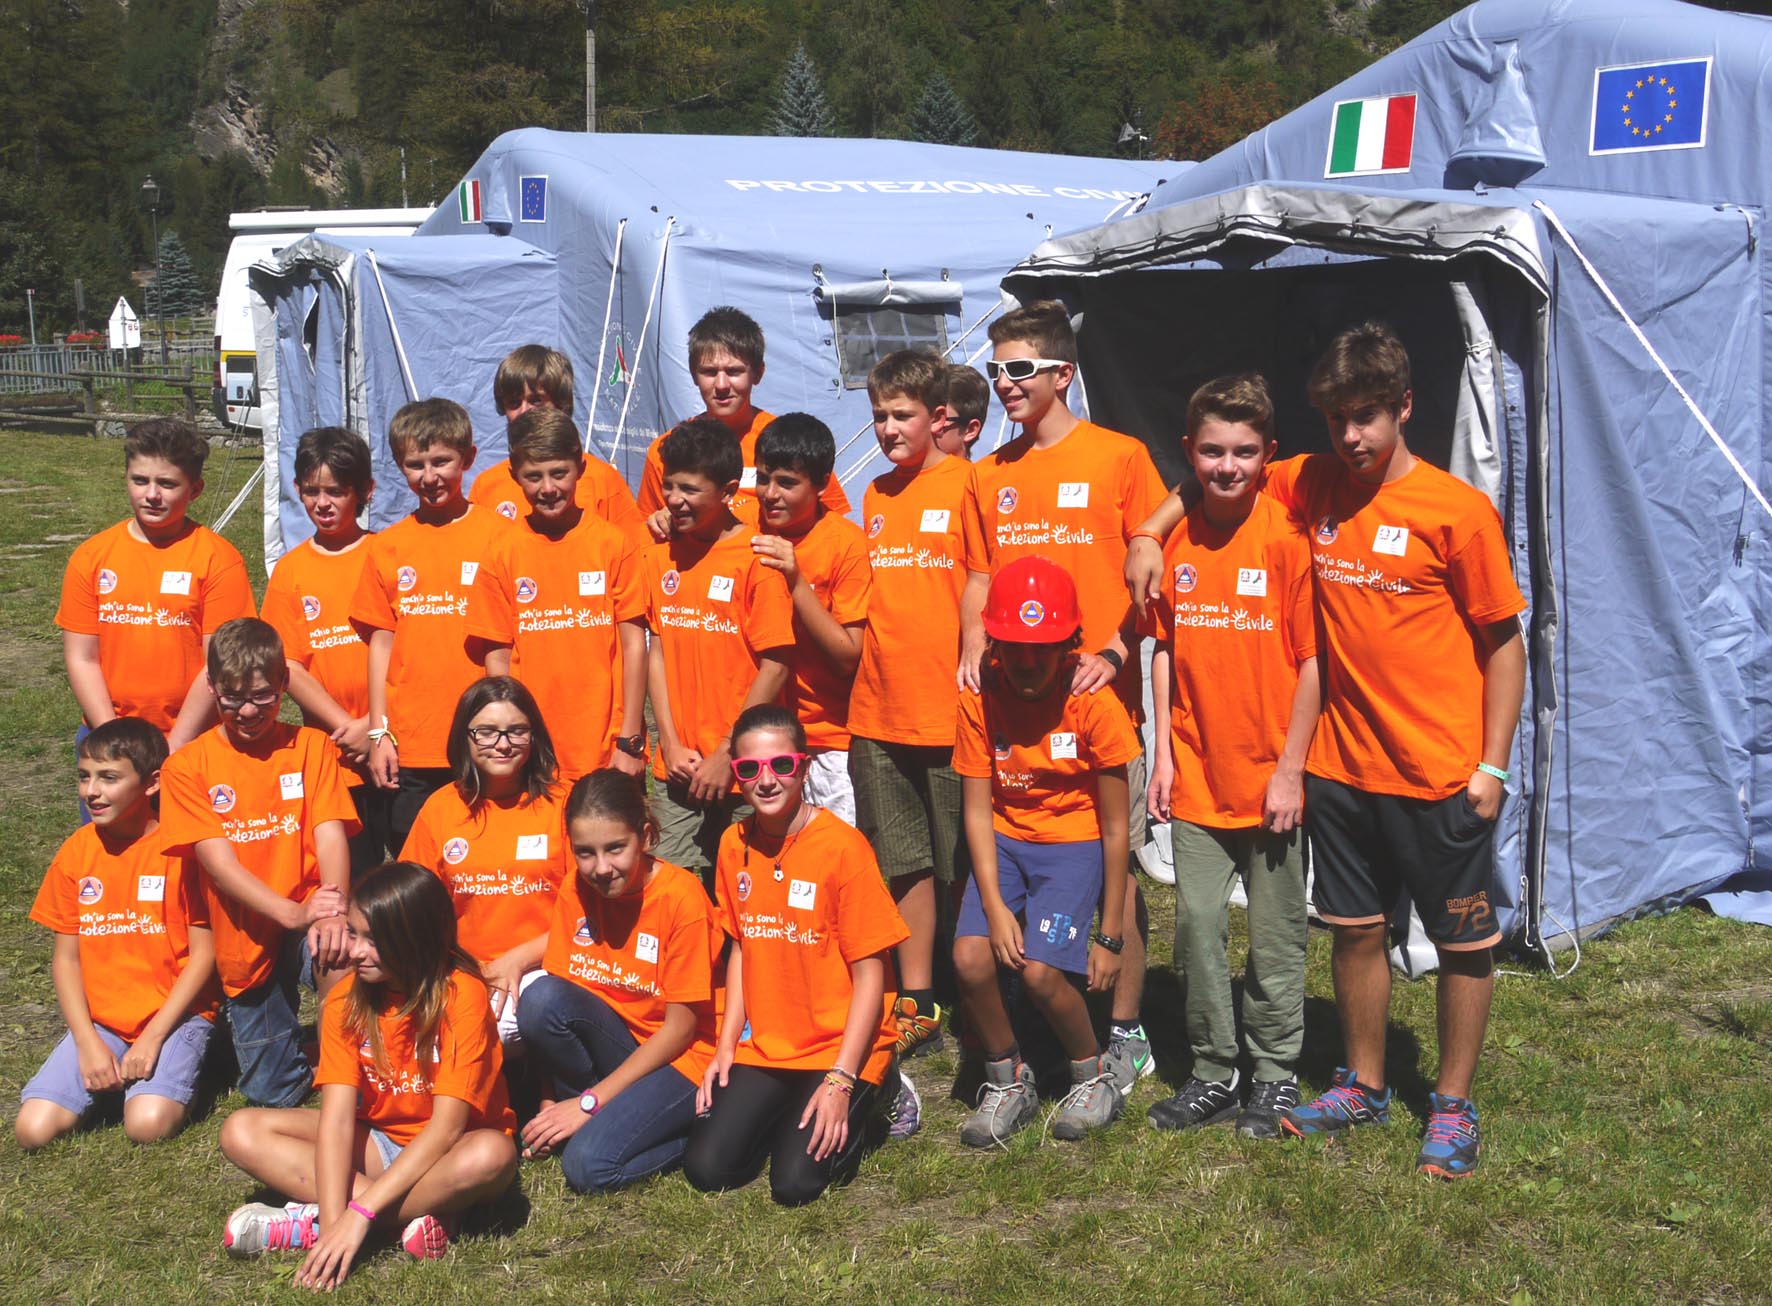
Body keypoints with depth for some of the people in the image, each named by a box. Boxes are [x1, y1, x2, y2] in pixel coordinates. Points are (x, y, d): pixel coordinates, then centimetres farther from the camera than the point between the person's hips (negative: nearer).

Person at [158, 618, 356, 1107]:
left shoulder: (311, 746, 2)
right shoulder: (187, 766, -1)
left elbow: (330, 834, -10)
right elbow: (218, 860, -11)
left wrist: (331, 911, -30)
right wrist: (293, 913, -26)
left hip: (309, 921, -1)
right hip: (246, 937, 2)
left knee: (339, 955, -39)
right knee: (270, 1094, 9)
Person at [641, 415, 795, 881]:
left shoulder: (758, 558, -10)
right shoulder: (660, 557, 7)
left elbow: (776, 667, -11)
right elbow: (658, 651, 9)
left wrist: (727, 756, -11)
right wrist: (672, 745, 0)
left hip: (742, 771, -4)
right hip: (676, 772, 5)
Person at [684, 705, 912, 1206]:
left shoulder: (843, 846, -16)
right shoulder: (735, 844, 3)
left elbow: (869, 973, -14)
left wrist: (840, 1081, -19)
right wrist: (726, 1046, 3)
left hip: (839, 1047, -5)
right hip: (763, 1050, 5)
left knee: (796, 1182, -19)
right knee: (707, 1170, -10)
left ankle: (877, 1093, 9)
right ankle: (789, 1109, 17)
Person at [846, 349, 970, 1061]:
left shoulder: (966, 486, -6)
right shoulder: (875, 496, 14)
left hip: (950, 710, -6)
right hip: (879, 713, 6)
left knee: (965, 867, 3)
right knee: (906, 864, 11)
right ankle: (916, 1008, 20)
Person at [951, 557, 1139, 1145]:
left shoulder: (1093, 703, -17)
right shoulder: (980, 699, -9)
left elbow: (1115, 828, -10)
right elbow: (977, 811, -6)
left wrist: (1109, 936, -8)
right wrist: (994, 904, -18)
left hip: (1074, 841, -3)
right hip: (1005, 840, 3)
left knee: (1040, 972, -21)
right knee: (971, 958, -19)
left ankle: (1096, 1077, 9)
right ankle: (1008, 1081, 8)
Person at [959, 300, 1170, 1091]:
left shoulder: (1119, 457, -2)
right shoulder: (989, 475, 12)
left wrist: (1113, 652, -15)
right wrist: (974, 649, 0)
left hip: (1097, 696, -4)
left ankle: (1125, 1032, 12)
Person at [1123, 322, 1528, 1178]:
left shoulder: (1457, 511, -11)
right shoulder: (1311, 485, 2)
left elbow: (1503, 642, -6)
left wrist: (1493, 764, -10)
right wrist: (1149, 533, -1)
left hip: (1441, 776, -4)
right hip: (1341, 765, 5)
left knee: (1462, 940, 7)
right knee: (1355, 930, 15)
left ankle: (1454, 1107, 21)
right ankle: (1363, 1085, 31)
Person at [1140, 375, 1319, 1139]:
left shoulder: (1288, 537, -10)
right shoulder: (1174, 539, 3)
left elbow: (1312, 660, -10)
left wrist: (1290, 771, -12)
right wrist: (1163, 751, 4)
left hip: (1269, 776, -4)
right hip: (1196, 776, 4)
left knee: (1276, 933, 7)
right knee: (1196, 924, 8)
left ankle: (1276, 1077, 22)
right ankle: (1213, 1073, 23)